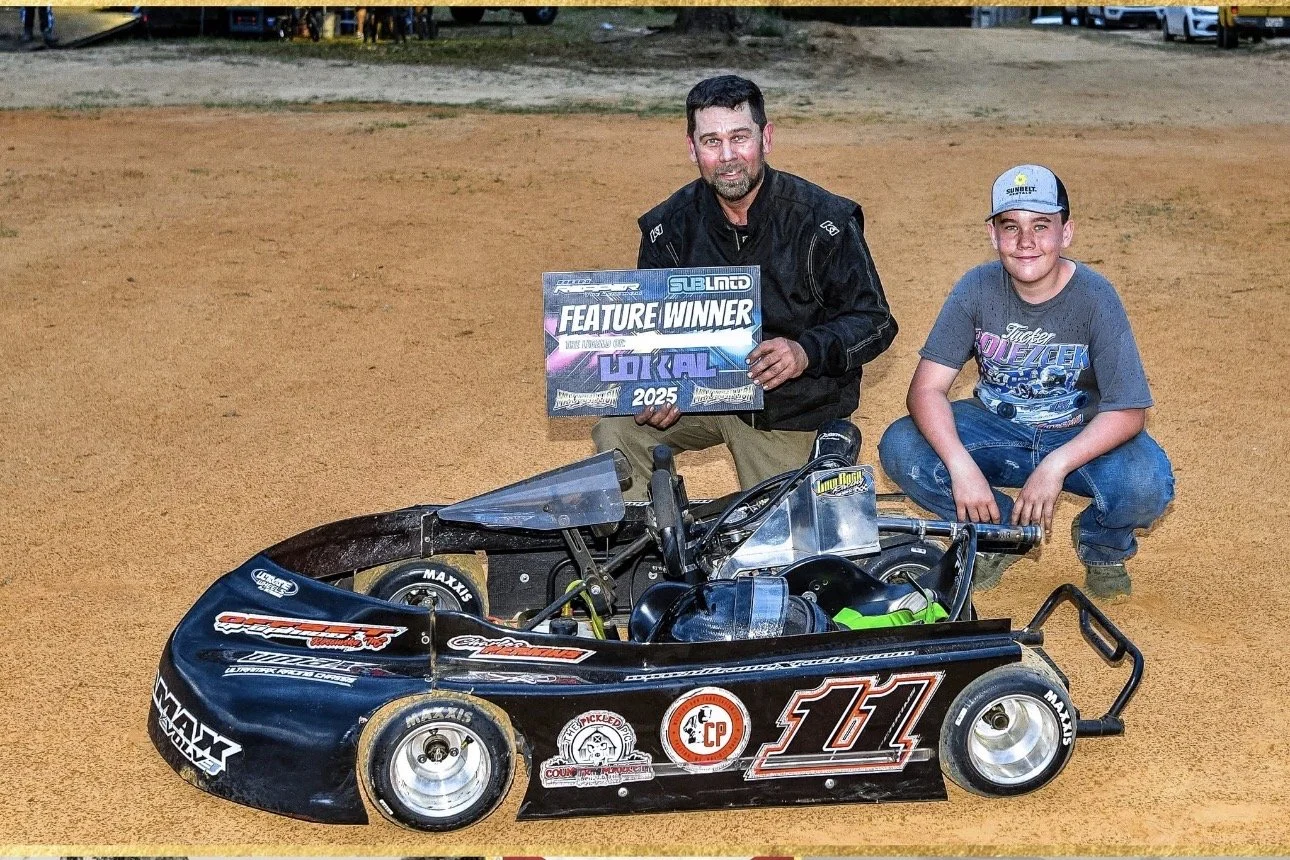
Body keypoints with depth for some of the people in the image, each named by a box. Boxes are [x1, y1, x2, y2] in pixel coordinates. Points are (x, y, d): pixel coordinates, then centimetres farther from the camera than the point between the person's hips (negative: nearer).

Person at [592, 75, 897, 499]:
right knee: (616, 432, -20)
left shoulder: (823, 221, -16)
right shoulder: (669, 226, -5)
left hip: (793, 412, -2)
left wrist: (807, 352, -32)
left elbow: (874, 321, -13)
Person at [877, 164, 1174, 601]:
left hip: (1080, 437, -2)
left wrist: (1056, 465, -38)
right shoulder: (977, 288, -15)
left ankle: (1101, 546, 7)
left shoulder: (1094, 297, -20)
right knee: (900, 446, -22)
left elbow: (1129, 411, -23)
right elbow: (926, 388, -19)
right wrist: (962, 466, -35)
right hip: (997, 431, 2)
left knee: (1147, 484, -32)